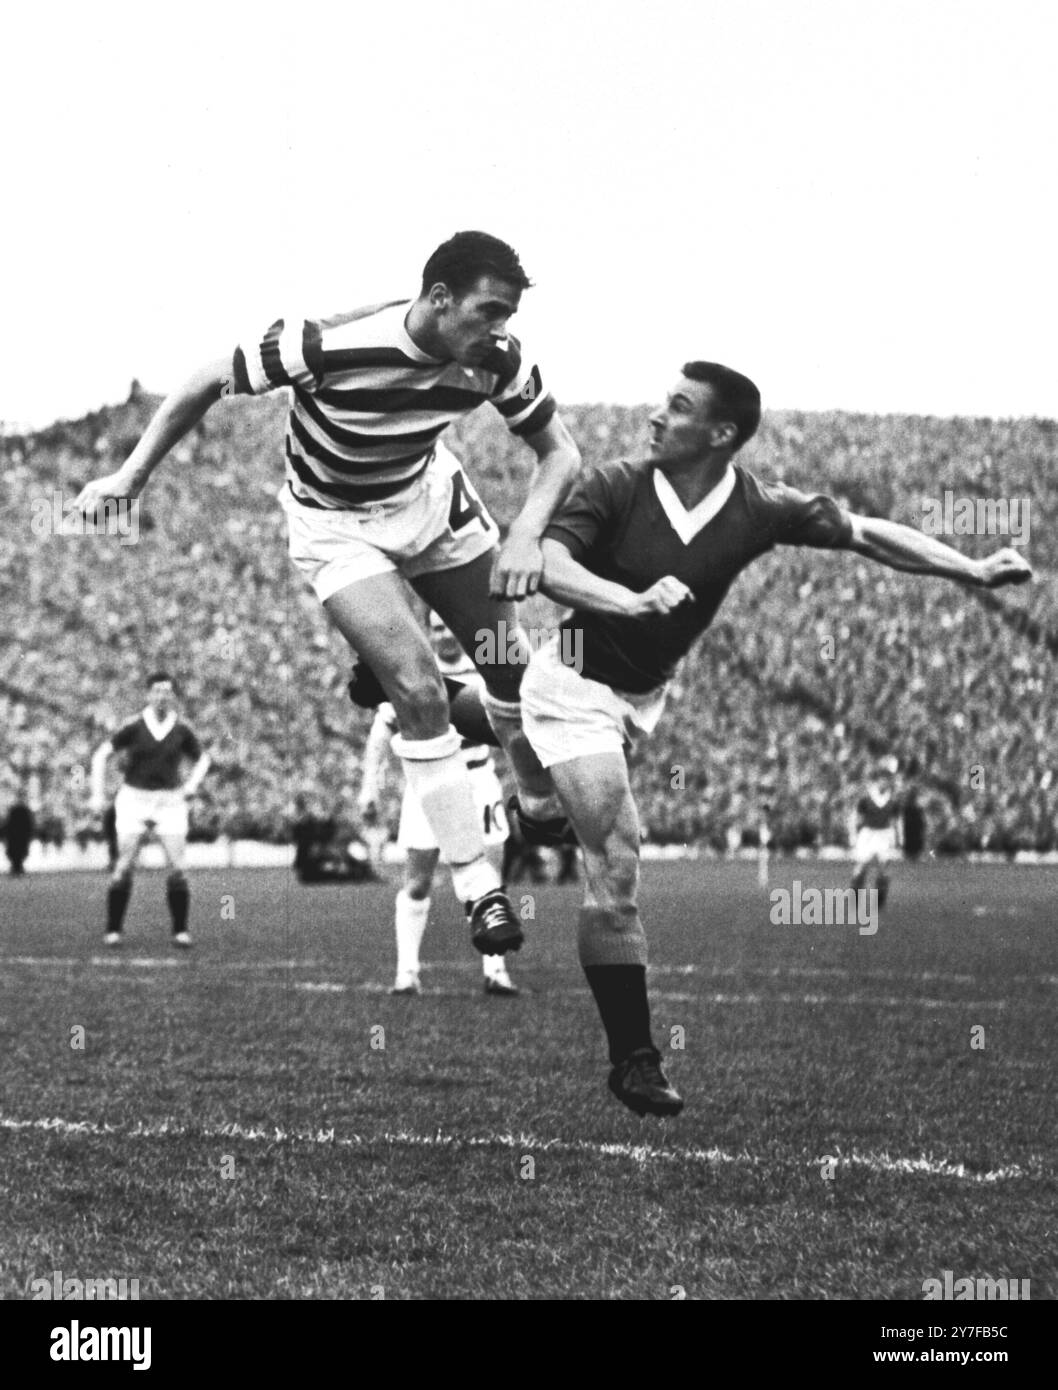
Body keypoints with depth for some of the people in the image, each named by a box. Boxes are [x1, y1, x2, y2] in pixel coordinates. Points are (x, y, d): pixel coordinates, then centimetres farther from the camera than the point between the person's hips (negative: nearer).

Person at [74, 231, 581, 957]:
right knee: (420, 691, -19)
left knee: (516, 668, 5)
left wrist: (526, 535, -28)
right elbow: (209, 383, -21)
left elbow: (561, 452, -10)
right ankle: (478, 886, -7)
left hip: (432, 495, 4)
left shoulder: (498, 359, -23)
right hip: (337, 522, -4)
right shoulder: (330, 345, -35)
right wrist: (132, 475, -18)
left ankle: (543, 807, 36)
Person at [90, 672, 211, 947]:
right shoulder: (134, 727, -5)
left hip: (170, 803, 1)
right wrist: (98, 794, -3)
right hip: (134, 801, -1)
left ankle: (181, 930, 1)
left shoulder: (181, 731, 2)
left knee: (176, 868, -7)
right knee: (124, 868, -5)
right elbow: (101, 755, 2)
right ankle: (114, 930, 3)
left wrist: (191, 785, 2)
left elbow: (202, 759, 18)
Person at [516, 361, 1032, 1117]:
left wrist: (976, 570, -11)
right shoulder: (616, 489, -19)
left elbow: (866, 534, -4)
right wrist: (632, 601, -48)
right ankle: (634, 1056, -9)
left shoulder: (758, 508, -10)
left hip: (642, 694, 5)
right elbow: (548, 565, -31)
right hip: (577, 683, -5)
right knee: (617, 859, -15)